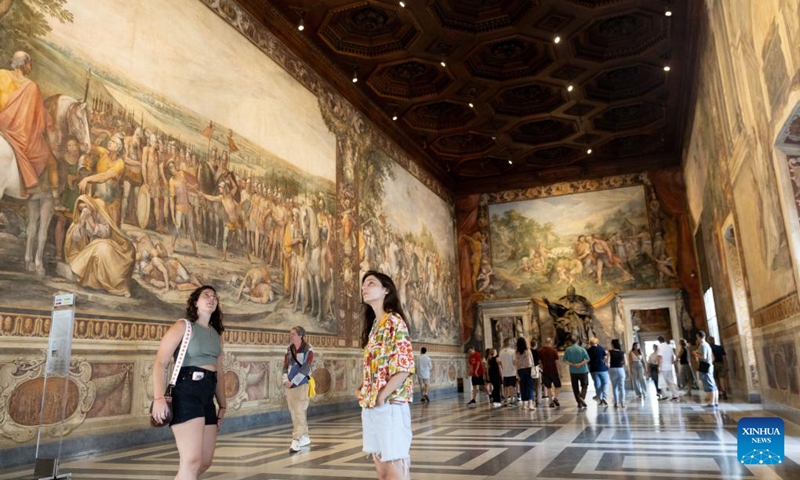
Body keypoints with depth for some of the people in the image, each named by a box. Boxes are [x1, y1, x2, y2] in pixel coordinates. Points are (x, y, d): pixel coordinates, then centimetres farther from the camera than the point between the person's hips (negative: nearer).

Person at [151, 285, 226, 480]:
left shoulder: (216, 334, 18)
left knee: (205, 462, 12)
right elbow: (160, 363, -11)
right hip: (186, 393, -7)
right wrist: (159, 397, -23)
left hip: (207, 396, 8)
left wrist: (222, 405, 19)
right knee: (192, 461, -15)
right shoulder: (183, 327, -1)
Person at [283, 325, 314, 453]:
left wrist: (293, 382, -17)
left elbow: (305, 368, -13)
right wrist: (285, 380, -9)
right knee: (294, 412, 10)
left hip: (302, 384, -6)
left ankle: (296, 441, -9)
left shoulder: (308, 350, -6)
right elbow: (285, 367, 7)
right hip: (290, 386, 6)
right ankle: (305, 437, 23)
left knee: (299, 412, -9)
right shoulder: (288, 350, 10)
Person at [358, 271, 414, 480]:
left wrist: (382, 396, -15)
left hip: (390, 405, -8)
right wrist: (365, 394, 5)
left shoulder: (394, 321, -8)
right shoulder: (374, 325, 15)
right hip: (370, 407, 8)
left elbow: (405, 366, -15)